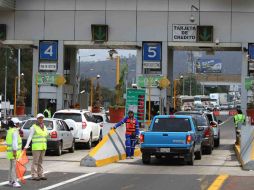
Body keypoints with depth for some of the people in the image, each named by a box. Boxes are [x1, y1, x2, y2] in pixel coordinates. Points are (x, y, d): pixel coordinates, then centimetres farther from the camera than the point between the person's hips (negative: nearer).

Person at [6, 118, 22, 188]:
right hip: (14, 152, -10)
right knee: (14, 167, -11)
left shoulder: (9, 131, 14)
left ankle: (10, 181, 22)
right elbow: (14, 142, -22)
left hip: (10, 151, 10)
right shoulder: (15, 131, -15)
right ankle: (14, 182, -14)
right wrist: (14, 151, -26)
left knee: (12, 167, 16)